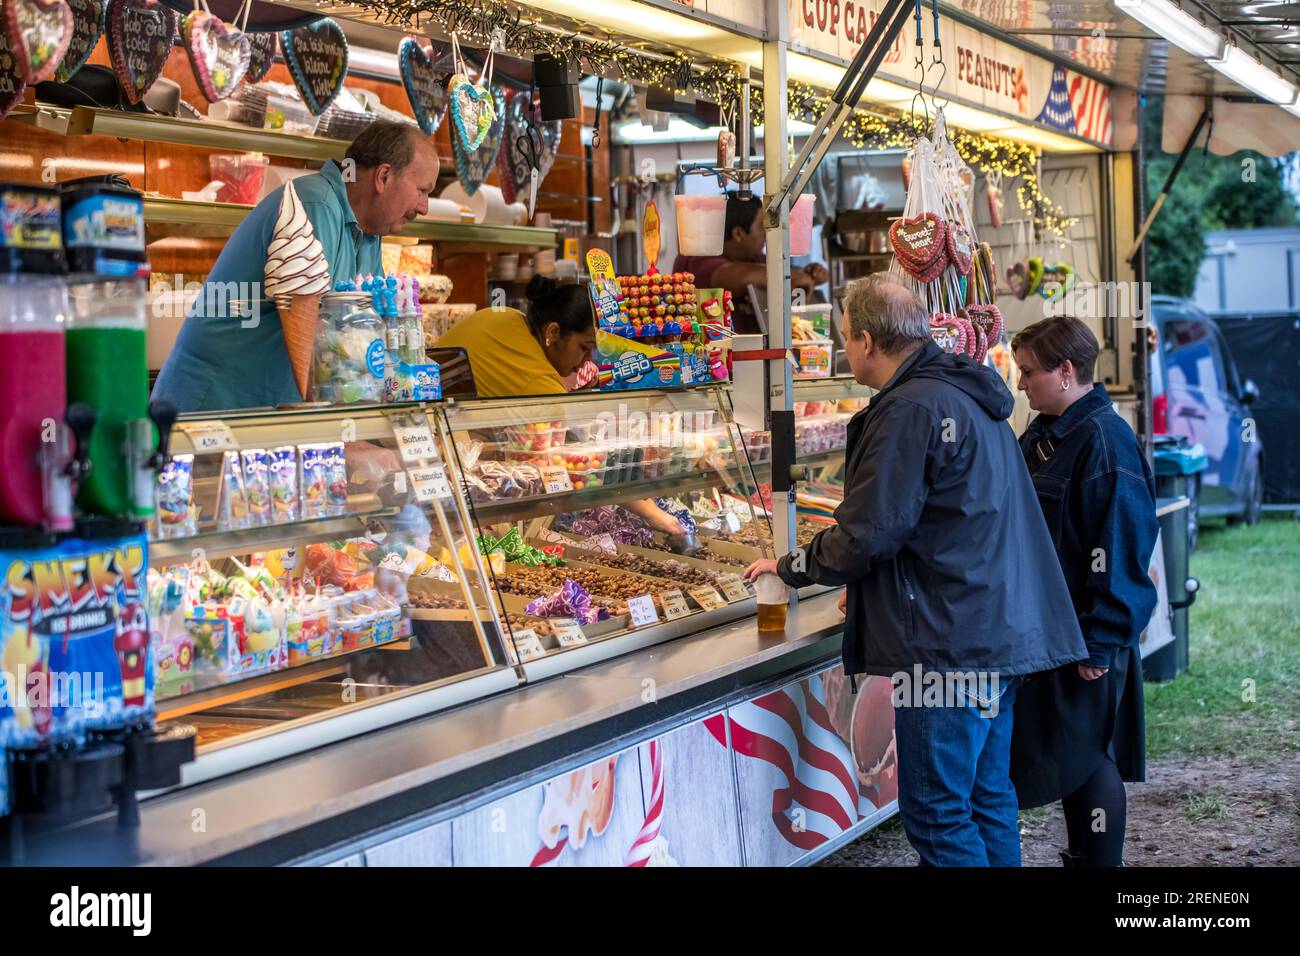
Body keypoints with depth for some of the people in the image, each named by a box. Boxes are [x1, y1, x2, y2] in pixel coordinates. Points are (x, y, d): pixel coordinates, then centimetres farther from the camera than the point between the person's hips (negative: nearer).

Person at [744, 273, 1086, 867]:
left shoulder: (910, 409, -16)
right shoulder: (970, 395, 16)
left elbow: (867, 535, -16)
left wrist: (790, 567, 1)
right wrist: (869, 588, 24)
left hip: (947, 641, -10)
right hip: (1000, 633, 10)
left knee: (936, 814, -4)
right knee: (987, 798, 16)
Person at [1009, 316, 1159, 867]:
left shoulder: (1103, 439, -18)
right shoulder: (1041, 435, 11)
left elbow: (1119, 547, -21)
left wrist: (1101, 641, -21)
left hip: (1087, 635, -9)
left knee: (1088, 754, 0)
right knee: (1059, 749, 15)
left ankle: (1102, 861, 10)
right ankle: (1080, 855, 26)